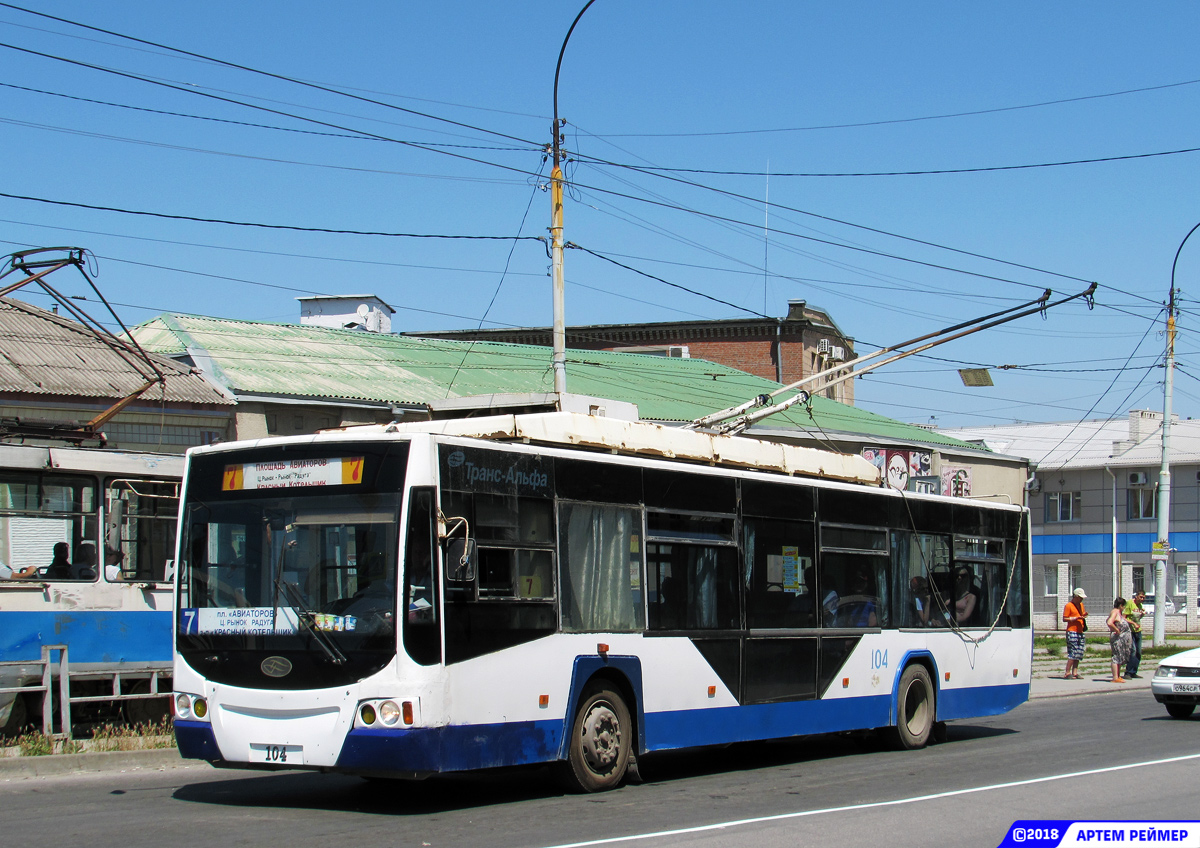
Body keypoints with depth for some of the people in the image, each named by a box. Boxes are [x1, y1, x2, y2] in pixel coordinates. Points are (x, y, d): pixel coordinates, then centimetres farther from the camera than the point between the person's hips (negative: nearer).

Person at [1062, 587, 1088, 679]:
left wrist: (1084, 615, 7)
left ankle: (1075, 673, 8)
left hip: (1080, 632, 8)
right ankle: (1067, 673, -10)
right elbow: (1064, 619, -8)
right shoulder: (1069, 605, -5)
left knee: (1079, 654, 5)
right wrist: (1076, 618, -16)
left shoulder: (1081, 605, 19)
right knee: (1073, 653, -13)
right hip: (1072, 632, -8)